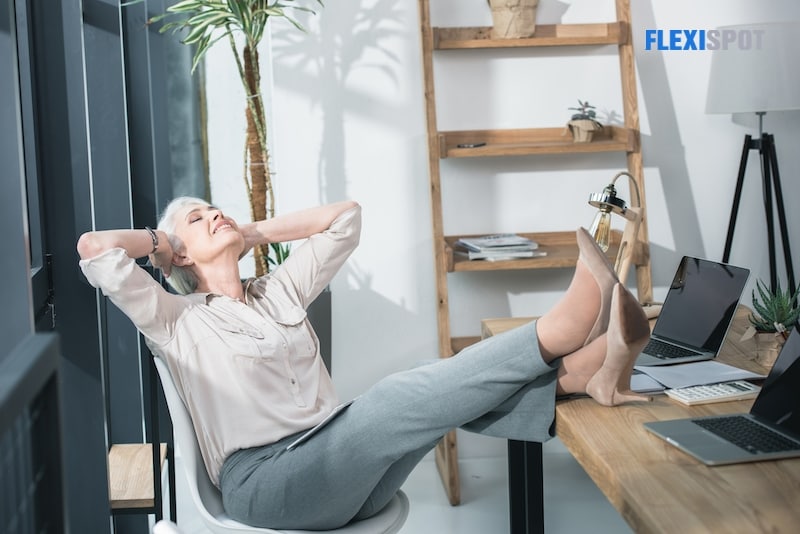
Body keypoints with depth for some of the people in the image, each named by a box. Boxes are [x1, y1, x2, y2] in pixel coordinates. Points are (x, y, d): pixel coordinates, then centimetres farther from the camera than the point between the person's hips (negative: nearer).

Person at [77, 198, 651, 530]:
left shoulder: (280, 291, 24)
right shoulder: (176, 320, 8)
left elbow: (345, 217, 26)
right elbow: (94, 248, -5)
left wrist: (256, 231, 25)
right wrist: (161, 238, 13)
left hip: (331, 468, 7)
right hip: (263, 484, -6)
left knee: (449, 391, -19)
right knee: (401, 394, -29)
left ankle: (586, 372, -37)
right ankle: (560, 328, -36)